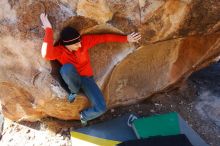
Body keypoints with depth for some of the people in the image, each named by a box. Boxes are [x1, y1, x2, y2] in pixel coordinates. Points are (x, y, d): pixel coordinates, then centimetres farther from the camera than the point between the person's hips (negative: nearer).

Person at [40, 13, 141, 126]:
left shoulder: (84, 41, -16)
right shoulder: (59, 50, -22)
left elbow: (105, 38, -11)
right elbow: (46, 55, -46)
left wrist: (126, 39, -12)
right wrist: (48, 29, -43)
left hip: (86, 78, 2)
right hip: (72, 80, -2)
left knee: (101, 108, -16)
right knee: (67, 68, -40)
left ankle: (84, 115, 20)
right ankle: (74, 91, -8)